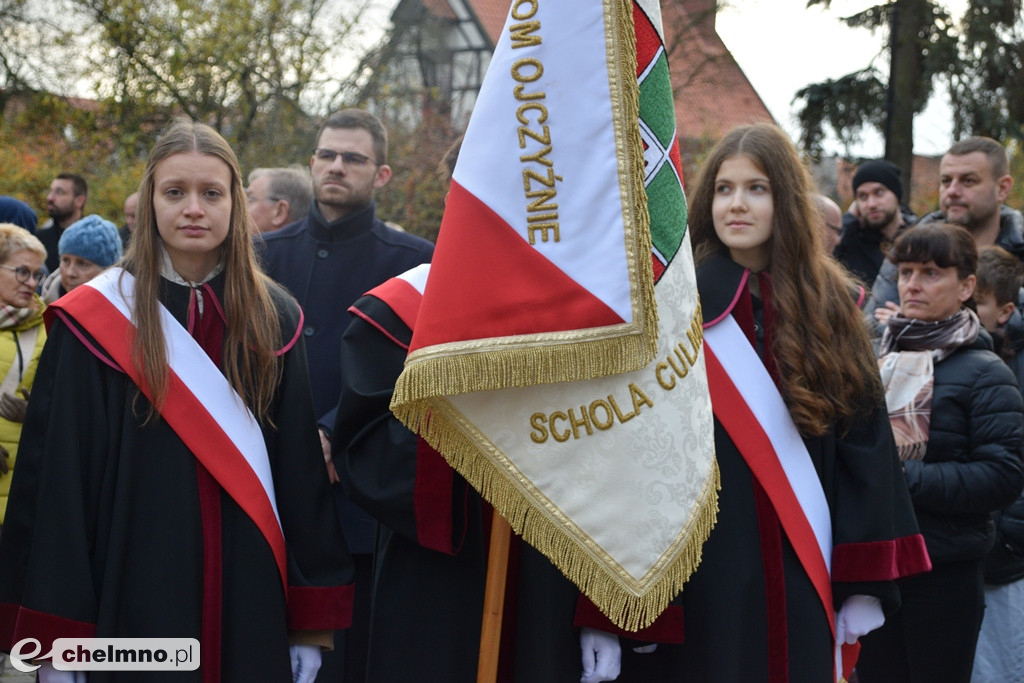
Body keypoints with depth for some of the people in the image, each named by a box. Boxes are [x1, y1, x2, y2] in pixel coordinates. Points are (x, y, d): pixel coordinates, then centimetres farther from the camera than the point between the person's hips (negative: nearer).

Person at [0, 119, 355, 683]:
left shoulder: (274, 319, 5)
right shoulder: (93, 321, -3)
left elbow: (301, 469, 4)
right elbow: (58, 476, -5)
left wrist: (312, 622, 1)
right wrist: (54, 638, -9)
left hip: (250, 599, 2)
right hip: (133, 595, -2)